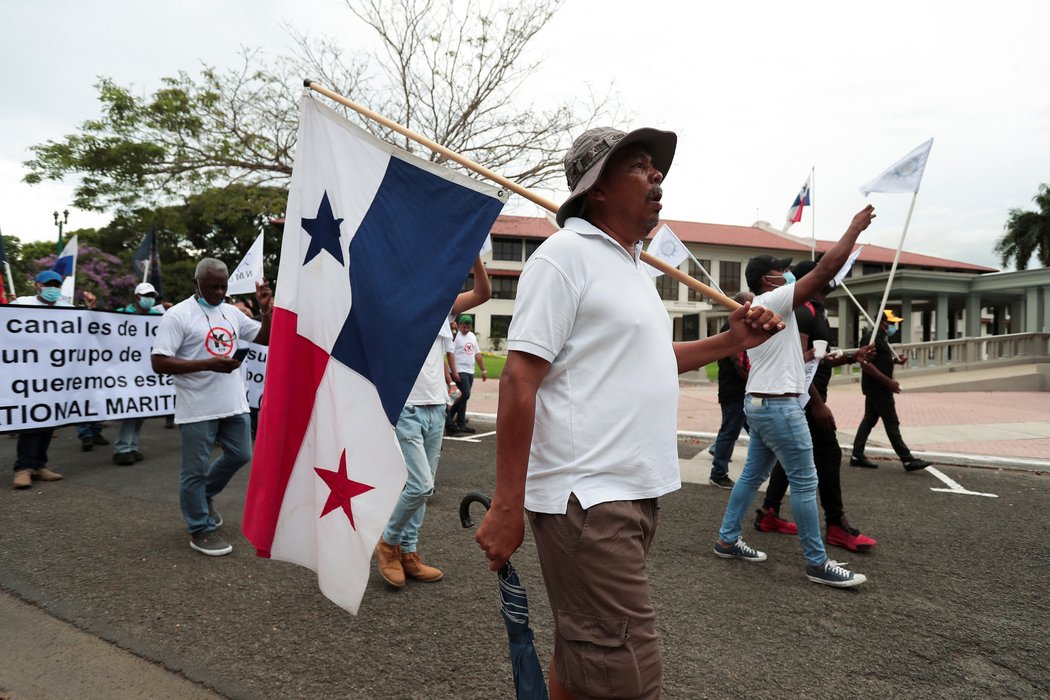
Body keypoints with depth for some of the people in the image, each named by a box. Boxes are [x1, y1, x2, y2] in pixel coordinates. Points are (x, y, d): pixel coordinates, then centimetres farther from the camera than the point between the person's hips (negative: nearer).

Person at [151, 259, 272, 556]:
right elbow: (159, 363, -16)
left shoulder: (232, 313, 10)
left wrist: (266, 309, -2)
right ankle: (200, 530, 20)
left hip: (233, 404, 6)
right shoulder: (177, 315, -10)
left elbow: (266, 338, 15)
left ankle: (203, 496, 41)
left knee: (239, 456, 17)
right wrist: (208, 364, -23)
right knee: (196, 470, 5)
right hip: (198, 408, -6)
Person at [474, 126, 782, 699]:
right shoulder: (565, 255, -10)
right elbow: (519, 381, -16)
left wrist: (731, 341, 18)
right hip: (587, 499, -9)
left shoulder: (632, 266, 18)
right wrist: (507, 506, -19)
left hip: (632, 491, 9)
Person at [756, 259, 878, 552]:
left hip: (803, 397, 11)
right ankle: (836, 526, 2)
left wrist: (850, 357, 9)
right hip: (806, 397, -11)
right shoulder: (803, 311, -14)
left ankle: (769, 514, 17)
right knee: (828, 455, -6)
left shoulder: (814, 311, 19)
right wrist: (818, 403, -26)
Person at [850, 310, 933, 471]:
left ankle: (857, 456, 15)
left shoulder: (882, 338, 15)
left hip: (877, 388, 10)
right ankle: (908, 460, -1)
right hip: (878, 388, -10)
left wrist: (896, 360, 8)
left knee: (869, 419, 11)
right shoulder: (872, 338, -16)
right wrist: (889, 381, -24)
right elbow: (865, 363, -24)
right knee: (892, 423, -6)